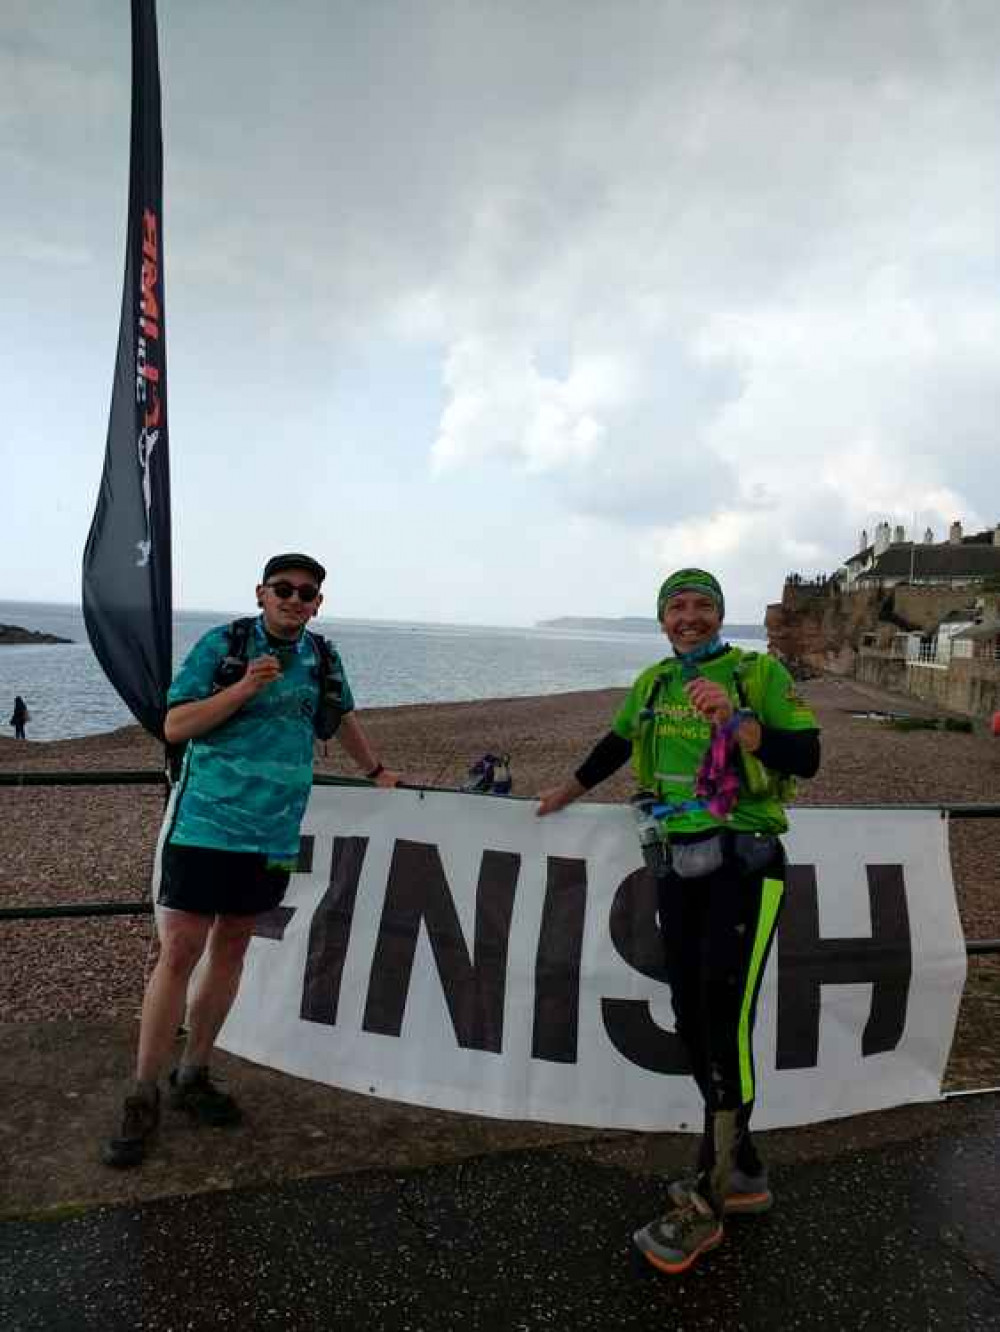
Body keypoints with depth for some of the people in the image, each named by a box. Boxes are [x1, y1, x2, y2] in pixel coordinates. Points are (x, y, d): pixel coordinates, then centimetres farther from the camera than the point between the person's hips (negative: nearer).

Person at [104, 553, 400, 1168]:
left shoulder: (323, 660, 8)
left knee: (231, 951, 14)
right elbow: (175, 726, -8)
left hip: (274, 835, 5)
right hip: (206, 823, -4)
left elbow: (345, 716, 26)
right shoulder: (221, 645, -5)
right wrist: (245, 687, -19)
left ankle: (193, 1075, 30)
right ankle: (143, 1098, 12)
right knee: (179, 954, -3)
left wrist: (376, 771, 34)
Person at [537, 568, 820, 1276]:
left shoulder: (761, 673, -5)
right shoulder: (653, 684, 11)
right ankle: (743, 1171, 27)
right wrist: (568, 792, 38)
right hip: (678, 869, 6)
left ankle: (705, 1204, 3)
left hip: (744, 865, -6)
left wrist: (735, 719, -26)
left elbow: (807, 758, -13)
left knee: (725, 1023, -11)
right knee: (693, 1022, 9)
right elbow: (617, 743, 28)